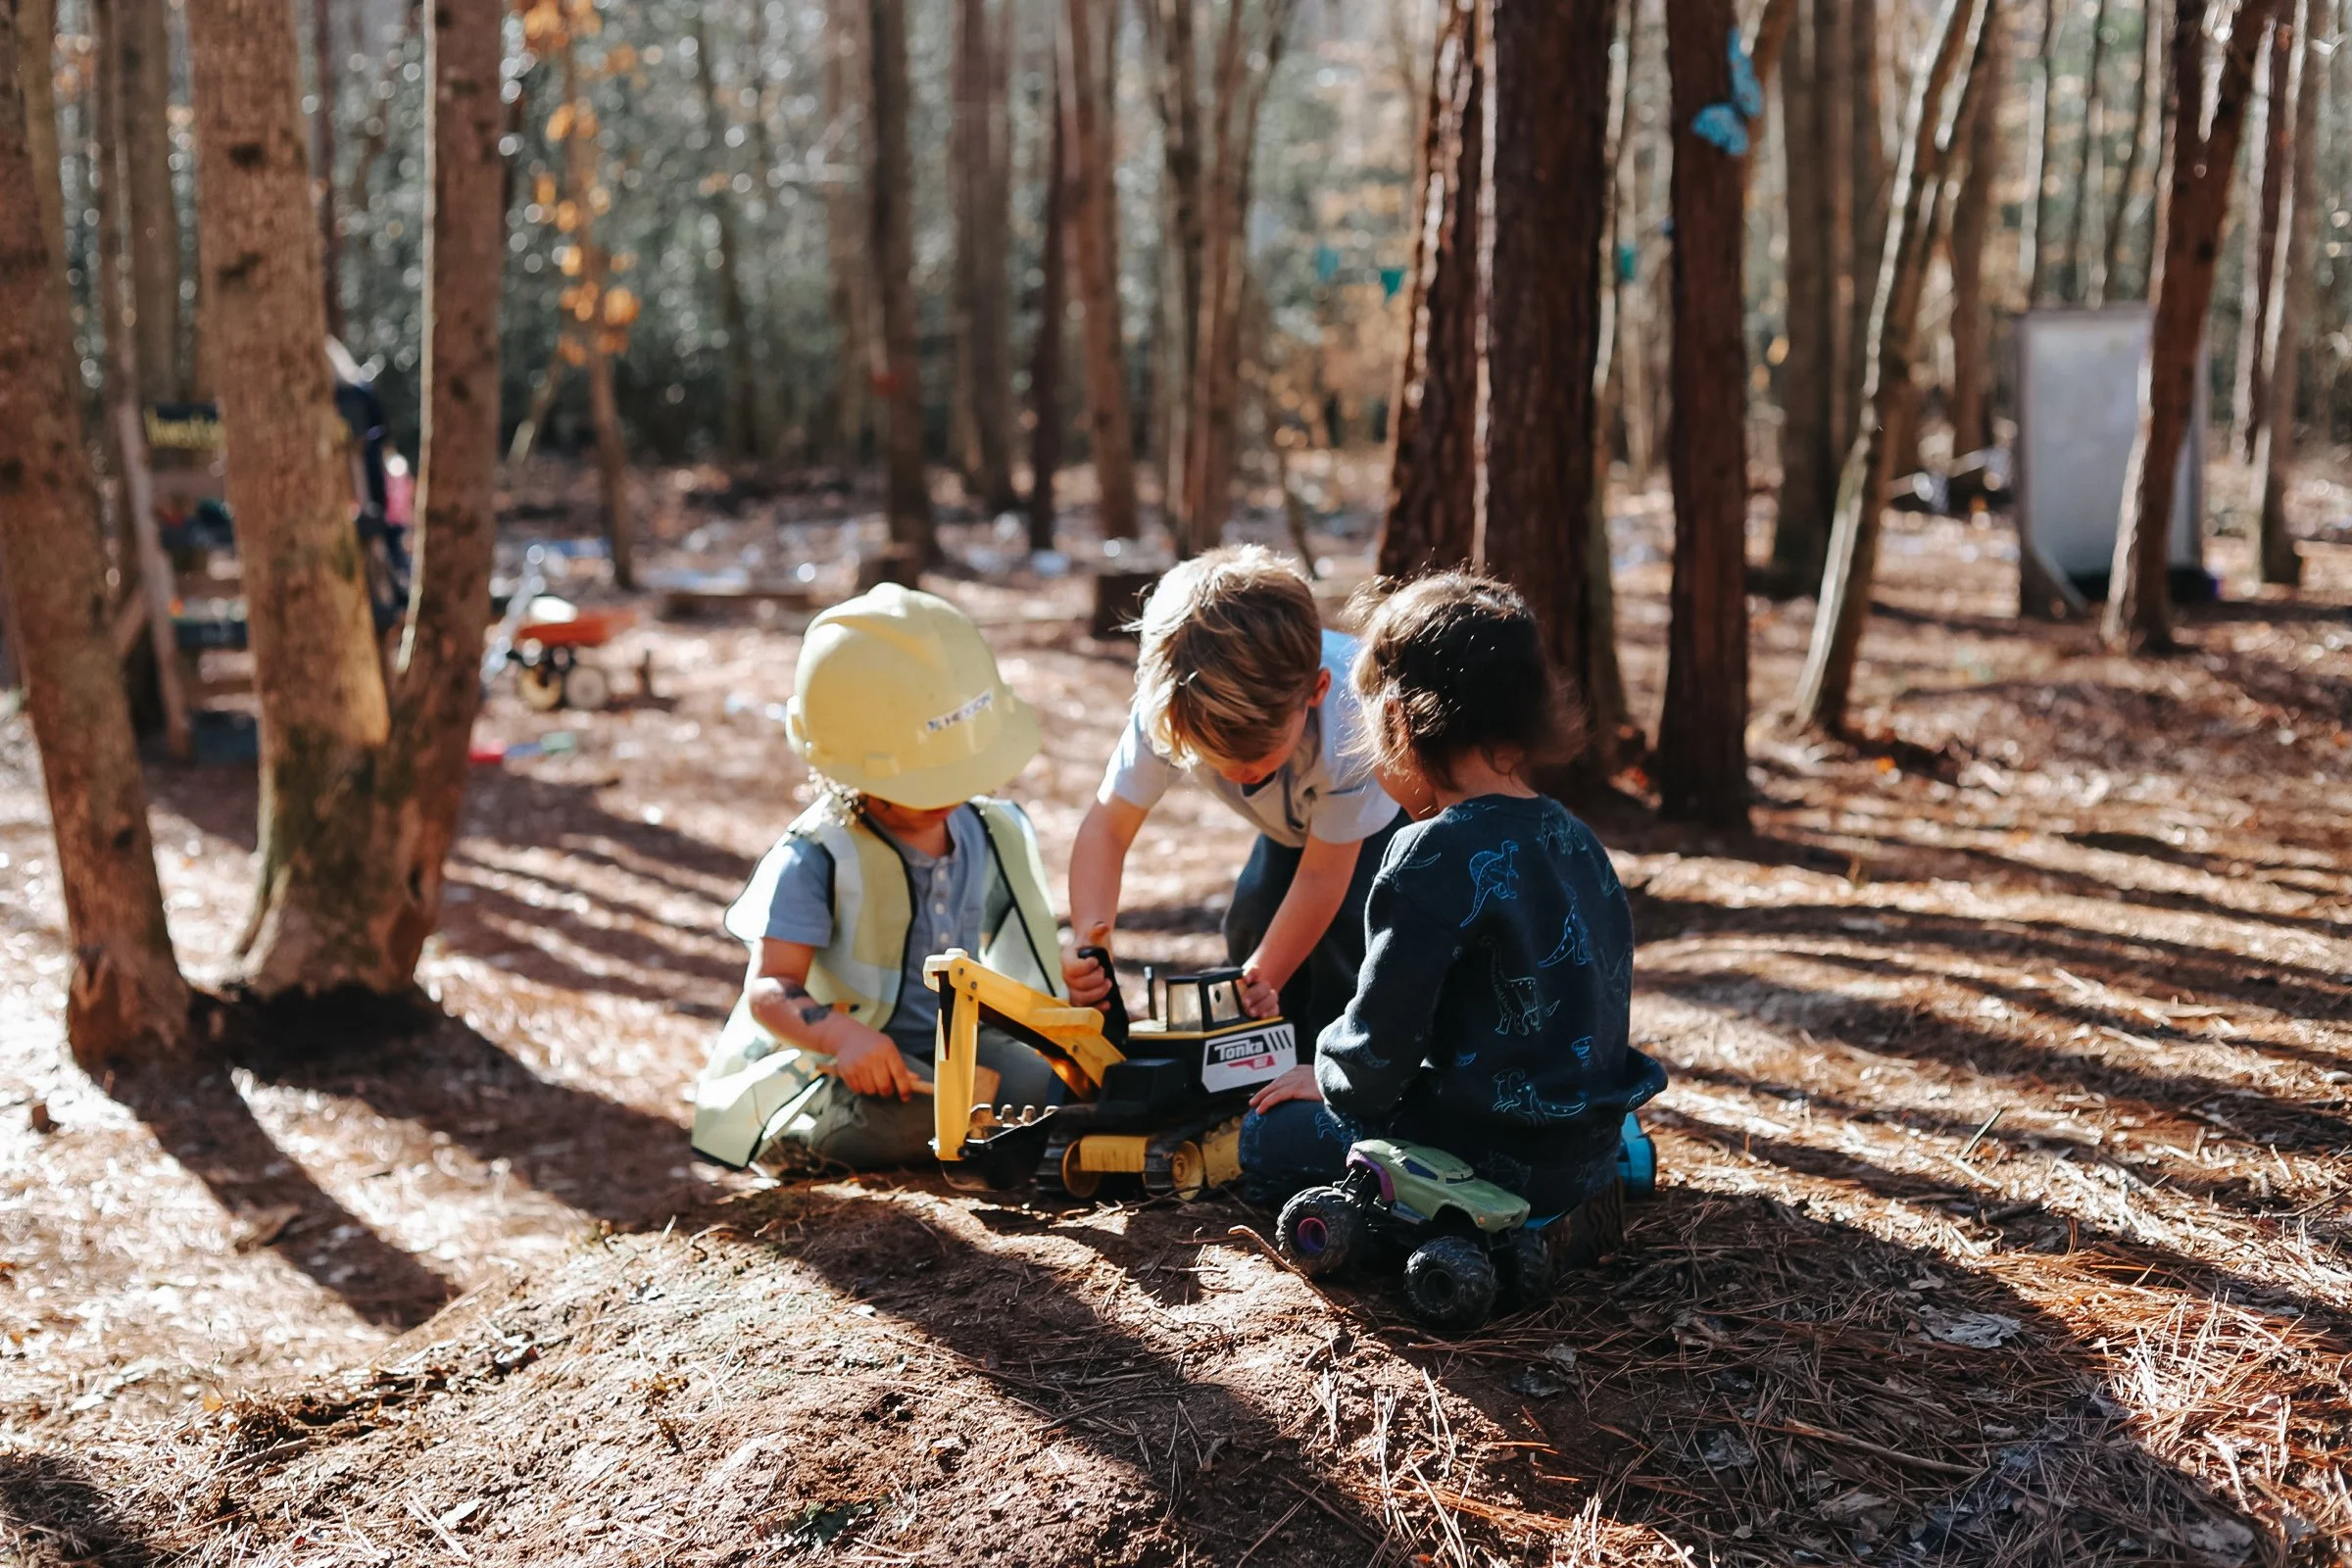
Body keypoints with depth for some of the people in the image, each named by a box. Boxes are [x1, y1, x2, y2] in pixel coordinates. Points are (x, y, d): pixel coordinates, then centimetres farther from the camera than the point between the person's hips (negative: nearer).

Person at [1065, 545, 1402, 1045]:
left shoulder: (1348, 727, -44)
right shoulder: (1169, 707, -36)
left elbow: (1321, 876, -31)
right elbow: (1108, 825, -30)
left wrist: (1264, 980, -35)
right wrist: (1091, 942, -45)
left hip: (1382, 812, -4)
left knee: (1345, 931, -21)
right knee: (1252, 925, -6)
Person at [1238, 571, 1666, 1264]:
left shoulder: (1436, 855, -21)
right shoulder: (1574, 838, 5)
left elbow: (1377, 1044, -18)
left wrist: (1332, 1081, 5)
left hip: (1499, 1162, -8)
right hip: (1588, 1149, 8)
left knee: (1266, 1137, 11)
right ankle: (1561, 1208, 10)